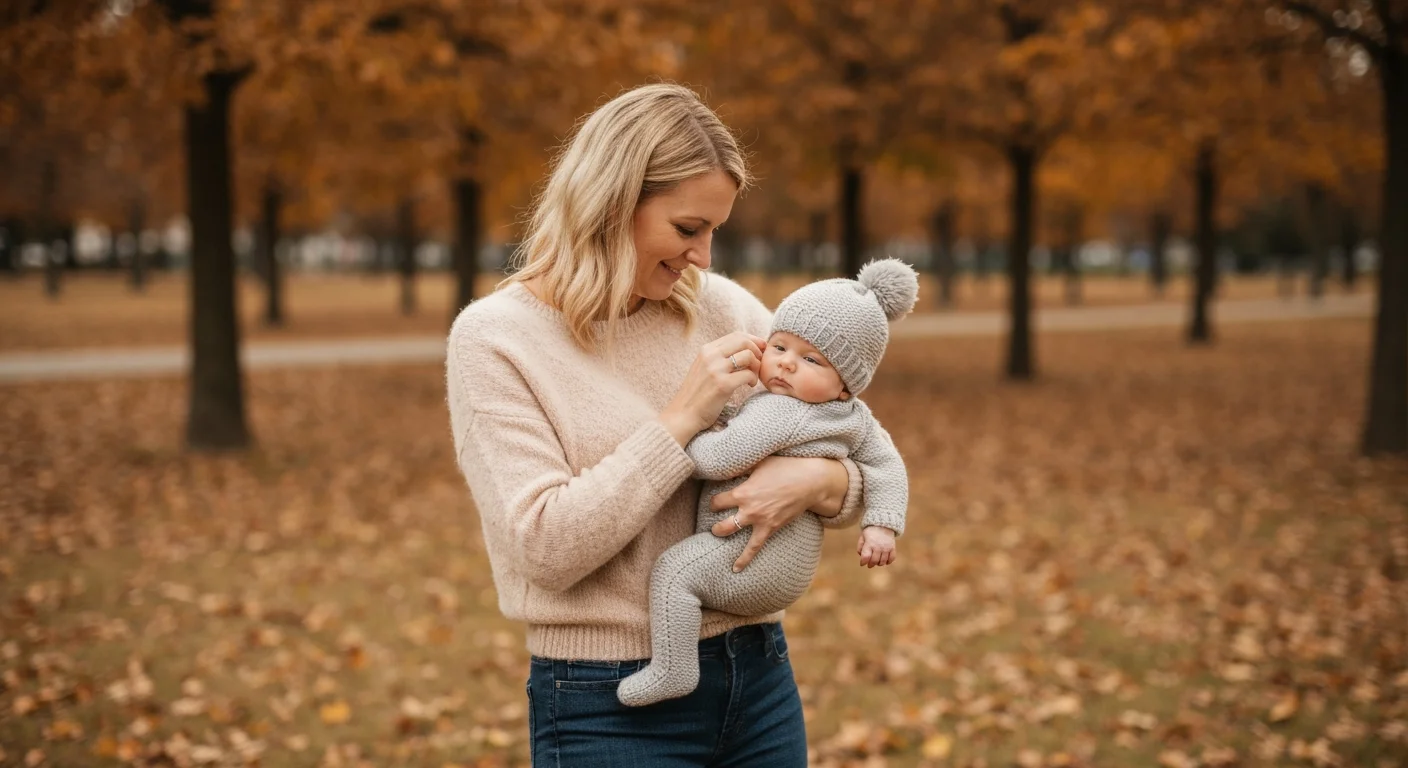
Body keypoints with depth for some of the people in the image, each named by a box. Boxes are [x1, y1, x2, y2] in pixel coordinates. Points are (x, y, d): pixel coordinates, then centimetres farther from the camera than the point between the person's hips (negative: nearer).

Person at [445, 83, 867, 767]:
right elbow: (544, 547, -18)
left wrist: (818, 482, -16)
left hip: (758, 678, 4)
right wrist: (683, 418, -19)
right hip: (612, 709, -4)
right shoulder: (493, 338, -9)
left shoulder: (721, 308, 2)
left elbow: (868, 461, 7)